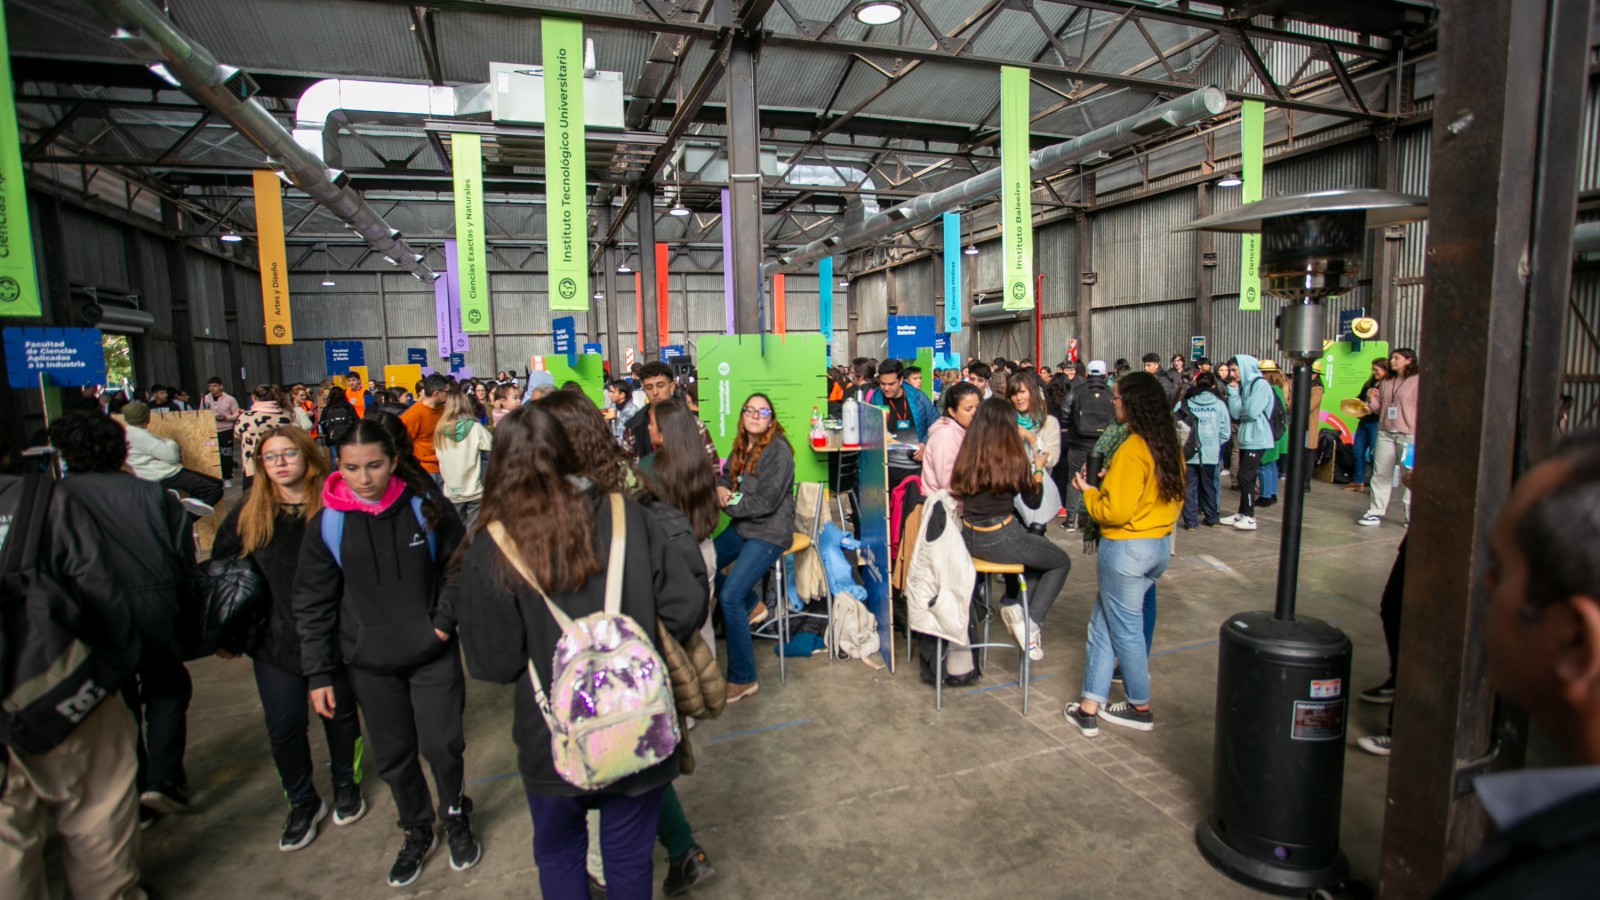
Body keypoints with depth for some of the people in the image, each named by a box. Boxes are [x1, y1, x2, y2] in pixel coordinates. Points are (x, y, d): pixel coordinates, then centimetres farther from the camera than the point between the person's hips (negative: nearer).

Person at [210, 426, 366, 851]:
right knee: (284, 728, 8)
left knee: (340, 713, 15)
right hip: (274, 640, 2)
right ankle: (302, 803, 31)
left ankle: (346, 783, 39)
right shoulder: (248, 514, 0)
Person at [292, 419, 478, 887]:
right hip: (369, 664, 2)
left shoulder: (427, 508, -10)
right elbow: (313, 604, 0)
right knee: (393, 755, 14)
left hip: (433, 655, -1)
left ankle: (457, 818, 33)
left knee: (442, 746, 3)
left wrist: (444, 621, -6)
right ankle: (417, 832, 38)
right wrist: (318, 674, 0)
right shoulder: (326, 524, -6)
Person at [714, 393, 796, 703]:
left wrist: (729, 505, -9)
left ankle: (742, 678, -6)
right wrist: (721, 489, -3)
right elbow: (726, 477, 21)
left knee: (729, 596, -20)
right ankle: (750, 606, 21)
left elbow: (766, 502, -19)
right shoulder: (741, 447, 8)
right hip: (742, 526, 9)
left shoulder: (778, 450, -15)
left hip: (769, 532, -8)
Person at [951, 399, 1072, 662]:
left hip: (968, 539, 6)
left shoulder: (966, 455, -2)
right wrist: (1037, 471, 18)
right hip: (999, 541, -5)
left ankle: (1012, 604, 18)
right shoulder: (1014, 458, -12)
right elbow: (1033, 500, 1)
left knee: (1025, 542, 32)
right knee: (1061, 561, 19)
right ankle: (1030, 624, 8)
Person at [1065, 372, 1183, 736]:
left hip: (1126, 549, -8)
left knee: (1126, 628, 9)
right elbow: (1175, 498, 16)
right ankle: (1090, 706, 18)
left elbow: (1115, 511, -22)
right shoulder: (1170, 445, 5)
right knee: (1104, 621, 14)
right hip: (1161, 543, 8)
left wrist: (1088, 492, -4)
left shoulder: (1132, 449, -20)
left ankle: (1140, 708, 25)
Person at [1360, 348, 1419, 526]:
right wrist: (1371, 399, -2)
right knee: (1380, 473, 6)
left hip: (1408, 436, -5)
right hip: (1385, 433, 6)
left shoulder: (1417, 381, -3)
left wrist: (1419, 436, -14)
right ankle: (1375, 512, 10)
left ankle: (1412, 516, 8)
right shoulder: (1386, 383, 14)